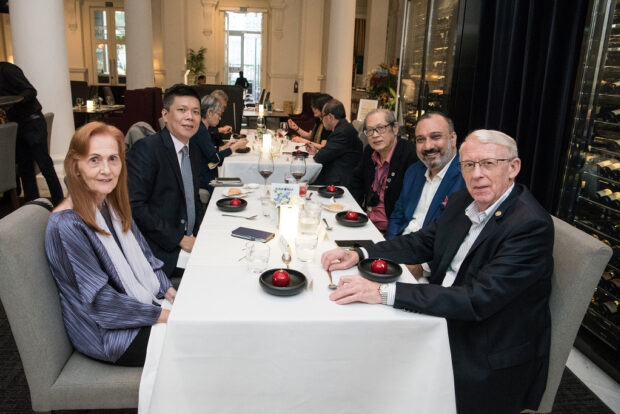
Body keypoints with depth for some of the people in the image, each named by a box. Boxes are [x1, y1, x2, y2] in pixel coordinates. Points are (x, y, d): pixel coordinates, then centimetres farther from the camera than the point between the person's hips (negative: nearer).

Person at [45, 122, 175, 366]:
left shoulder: (112, 204, 1)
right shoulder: (66, 225, -24)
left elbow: (143, 257, 10)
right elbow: (100, 301, -22)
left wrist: (169, 291, -4)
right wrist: (161, 315, -19)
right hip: (105, 334, -7)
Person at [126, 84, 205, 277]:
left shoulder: (194, 150, 11)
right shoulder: (146, 149, -14)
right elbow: (135, 206, -20)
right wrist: (180, 239, -19)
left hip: (190, 241, 8)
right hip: (161, 251, -8)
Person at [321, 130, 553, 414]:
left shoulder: (531, 225, -24)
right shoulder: (462, 202, 1)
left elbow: (478, 300, -30)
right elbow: (421, 243, 9)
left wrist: (384, 292, -35)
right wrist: (359, 254, -7)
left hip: (490, 364, -6)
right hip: (445, 322, 7)